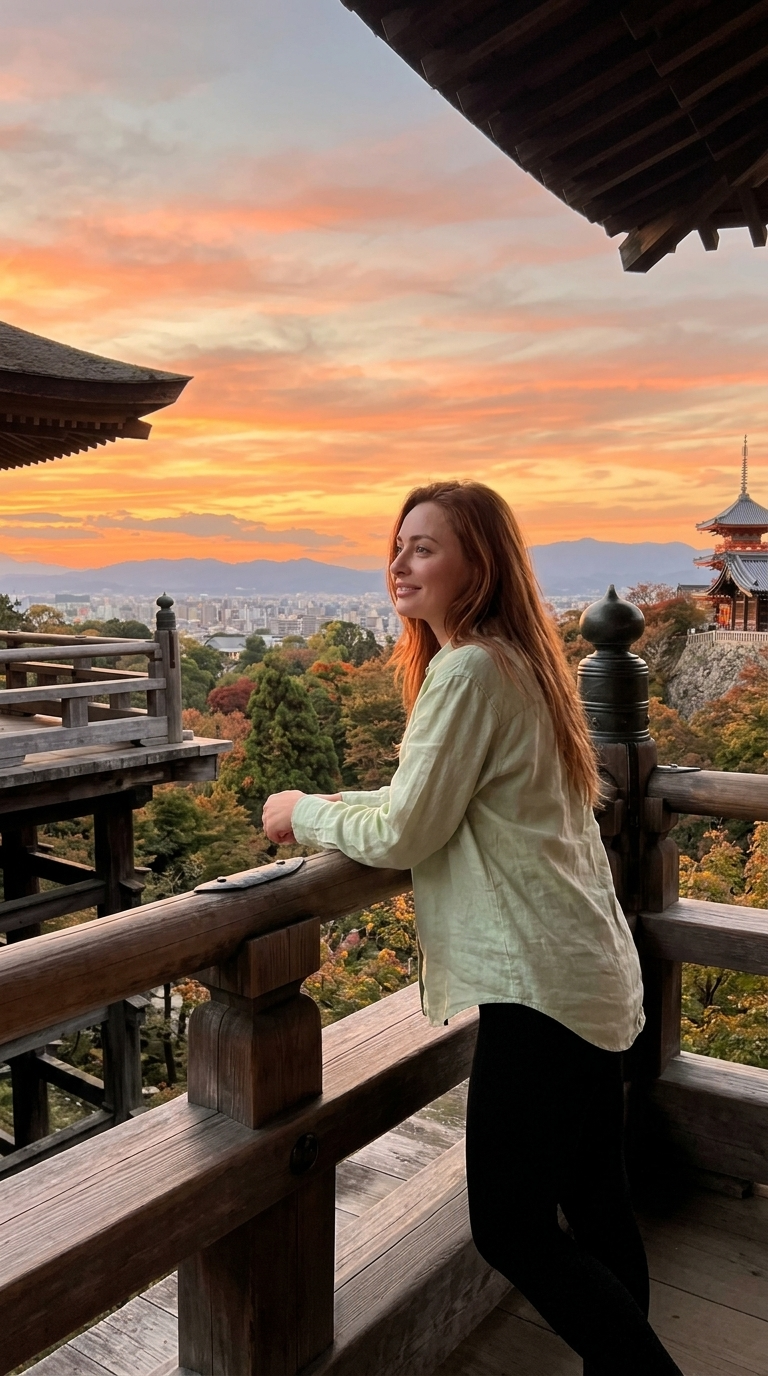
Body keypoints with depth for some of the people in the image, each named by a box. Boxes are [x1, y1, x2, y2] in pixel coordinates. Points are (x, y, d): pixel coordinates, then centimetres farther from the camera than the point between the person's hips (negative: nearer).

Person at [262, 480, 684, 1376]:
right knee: (595, 1209, 19)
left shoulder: (468, 670, -17)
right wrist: (334, 812, 10)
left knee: (509, 1228, 1)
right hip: (590, 971, 10)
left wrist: (305, 812, 1)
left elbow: (404, 835, -15)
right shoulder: (518, 659, 13)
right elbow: (448, 810, 18)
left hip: (540, 981, -10)